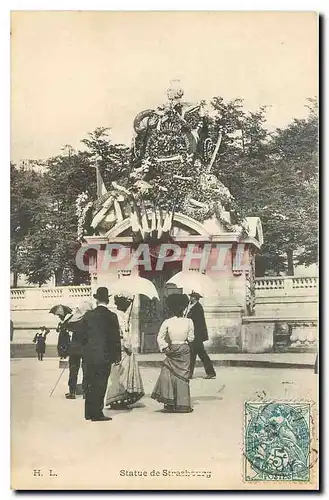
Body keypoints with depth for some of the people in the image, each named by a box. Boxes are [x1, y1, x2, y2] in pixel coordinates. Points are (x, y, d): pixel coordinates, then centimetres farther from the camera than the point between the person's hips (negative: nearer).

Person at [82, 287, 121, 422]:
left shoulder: (88, 315, 1)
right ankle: (97, 413, 2)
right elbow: (116, 338, -5)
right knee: (100, 384, 1)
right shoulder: (112, 316, -8)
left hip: (90, 355, 4)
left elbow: (83, 335, 6)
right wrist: (117, 355, 3)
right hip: (105, 355, -4)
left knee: (90, 384, 12)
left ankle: (89, 412, 19)